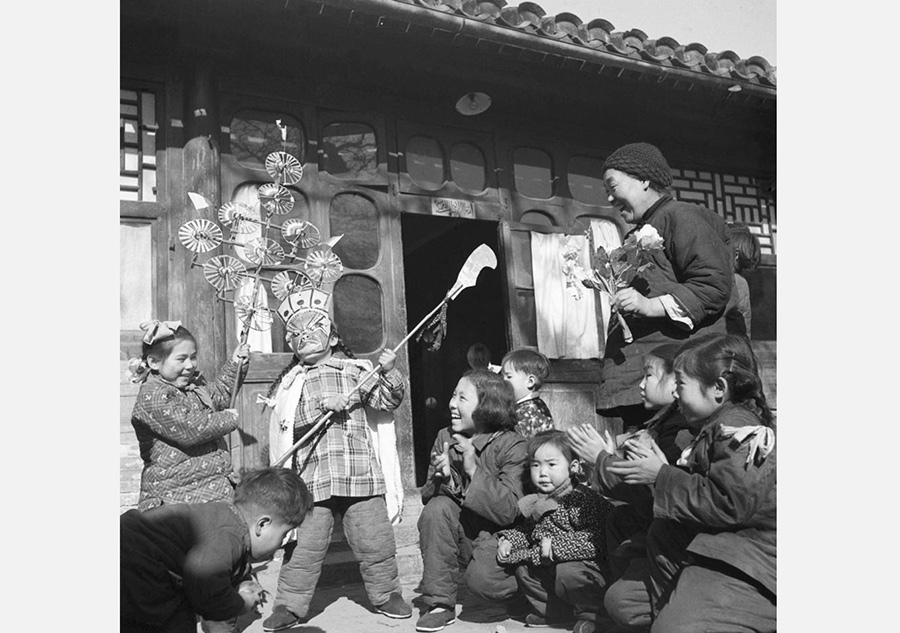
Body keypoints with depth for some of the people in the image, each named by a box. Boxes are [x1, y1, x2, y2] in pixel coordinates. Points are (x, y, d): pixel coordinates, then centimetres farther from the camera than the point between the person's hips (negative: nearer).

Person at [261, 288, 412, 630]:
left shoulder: (355, 371, 10)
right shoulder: (290, 382, 10)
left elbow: (387, 401, 9)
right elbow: (283, 422, -4)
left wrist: (389, 373, -9)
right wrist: (322, 406, -17)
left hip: (360, 473, 0)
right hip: (312, 476, 0)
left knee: (374, 538, 6)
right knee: (304, 543, 2)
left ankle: (386, 593, 24)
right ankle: (290, 604, 18)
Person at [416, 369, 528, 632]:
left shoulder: (512, 445, -15)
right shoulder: (444, 438, 0)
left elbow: (509, 511, -23)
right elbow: (426, 497, 1)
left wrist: (474, 470, -28)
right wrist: (442, 480, -22)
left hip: (494, 534, -4)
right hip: (460, 534, 4)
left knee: (482, 578, -31)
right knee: (437, 507, -25)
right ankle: (440, 604, -14)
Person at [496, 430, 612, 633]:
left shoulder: (584, 499, -20)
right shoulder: (538, 503, 5)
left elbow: (593, 540, -30)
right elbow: (526, 530, 21)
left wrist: (555, 545, -33)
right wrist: (507, 539, 1)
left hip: (588, 566, -8)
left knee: (566, 574, -34)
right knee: (523, 569, 4)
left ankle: (590, 612, -4)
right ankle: (553, 611, 16)